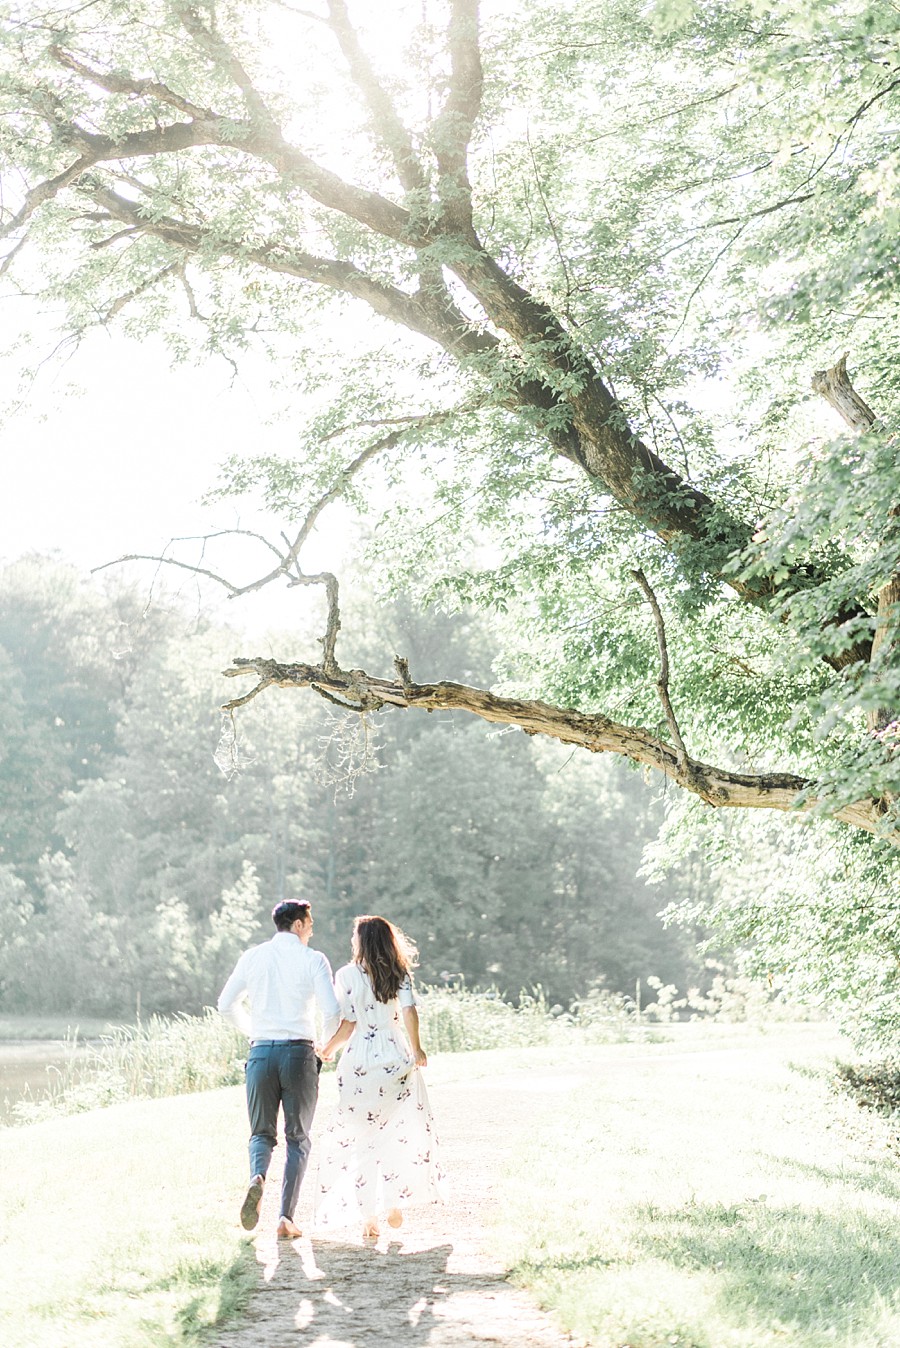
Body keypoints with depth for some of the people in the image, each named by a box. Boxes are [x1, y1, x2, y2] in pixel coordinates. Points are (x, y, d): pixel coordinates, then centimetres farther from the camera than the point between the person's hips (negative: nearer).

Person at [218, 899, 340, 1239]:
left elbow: (226, 1004, 9)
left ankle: (257, 1177, -19)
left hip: (261, 1051, 2)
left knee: (262, 1132, 14)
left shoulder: (252, 957, 7)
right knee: (298, 1137, 10)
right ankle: (286, 1217, 2)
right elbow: (332, 1010, -11)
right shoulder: (312, 959, -2)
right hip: (299, 1052, -2)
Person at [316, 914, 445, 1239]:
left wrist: (327, 1050, 9)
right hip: (395, 1060, 2)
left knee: (360, 1140, 7)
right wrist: (416, 1048, -2)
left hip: (359, 1062, -2)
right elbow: (408, 1010, -11)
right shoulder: (399, 975, 3)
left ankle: (369, 1216, 5)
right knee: (401, 1134, 16)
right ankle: (395, 1203, 10)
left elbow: (347, 1025, -6)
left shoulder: (346, 975, -3)